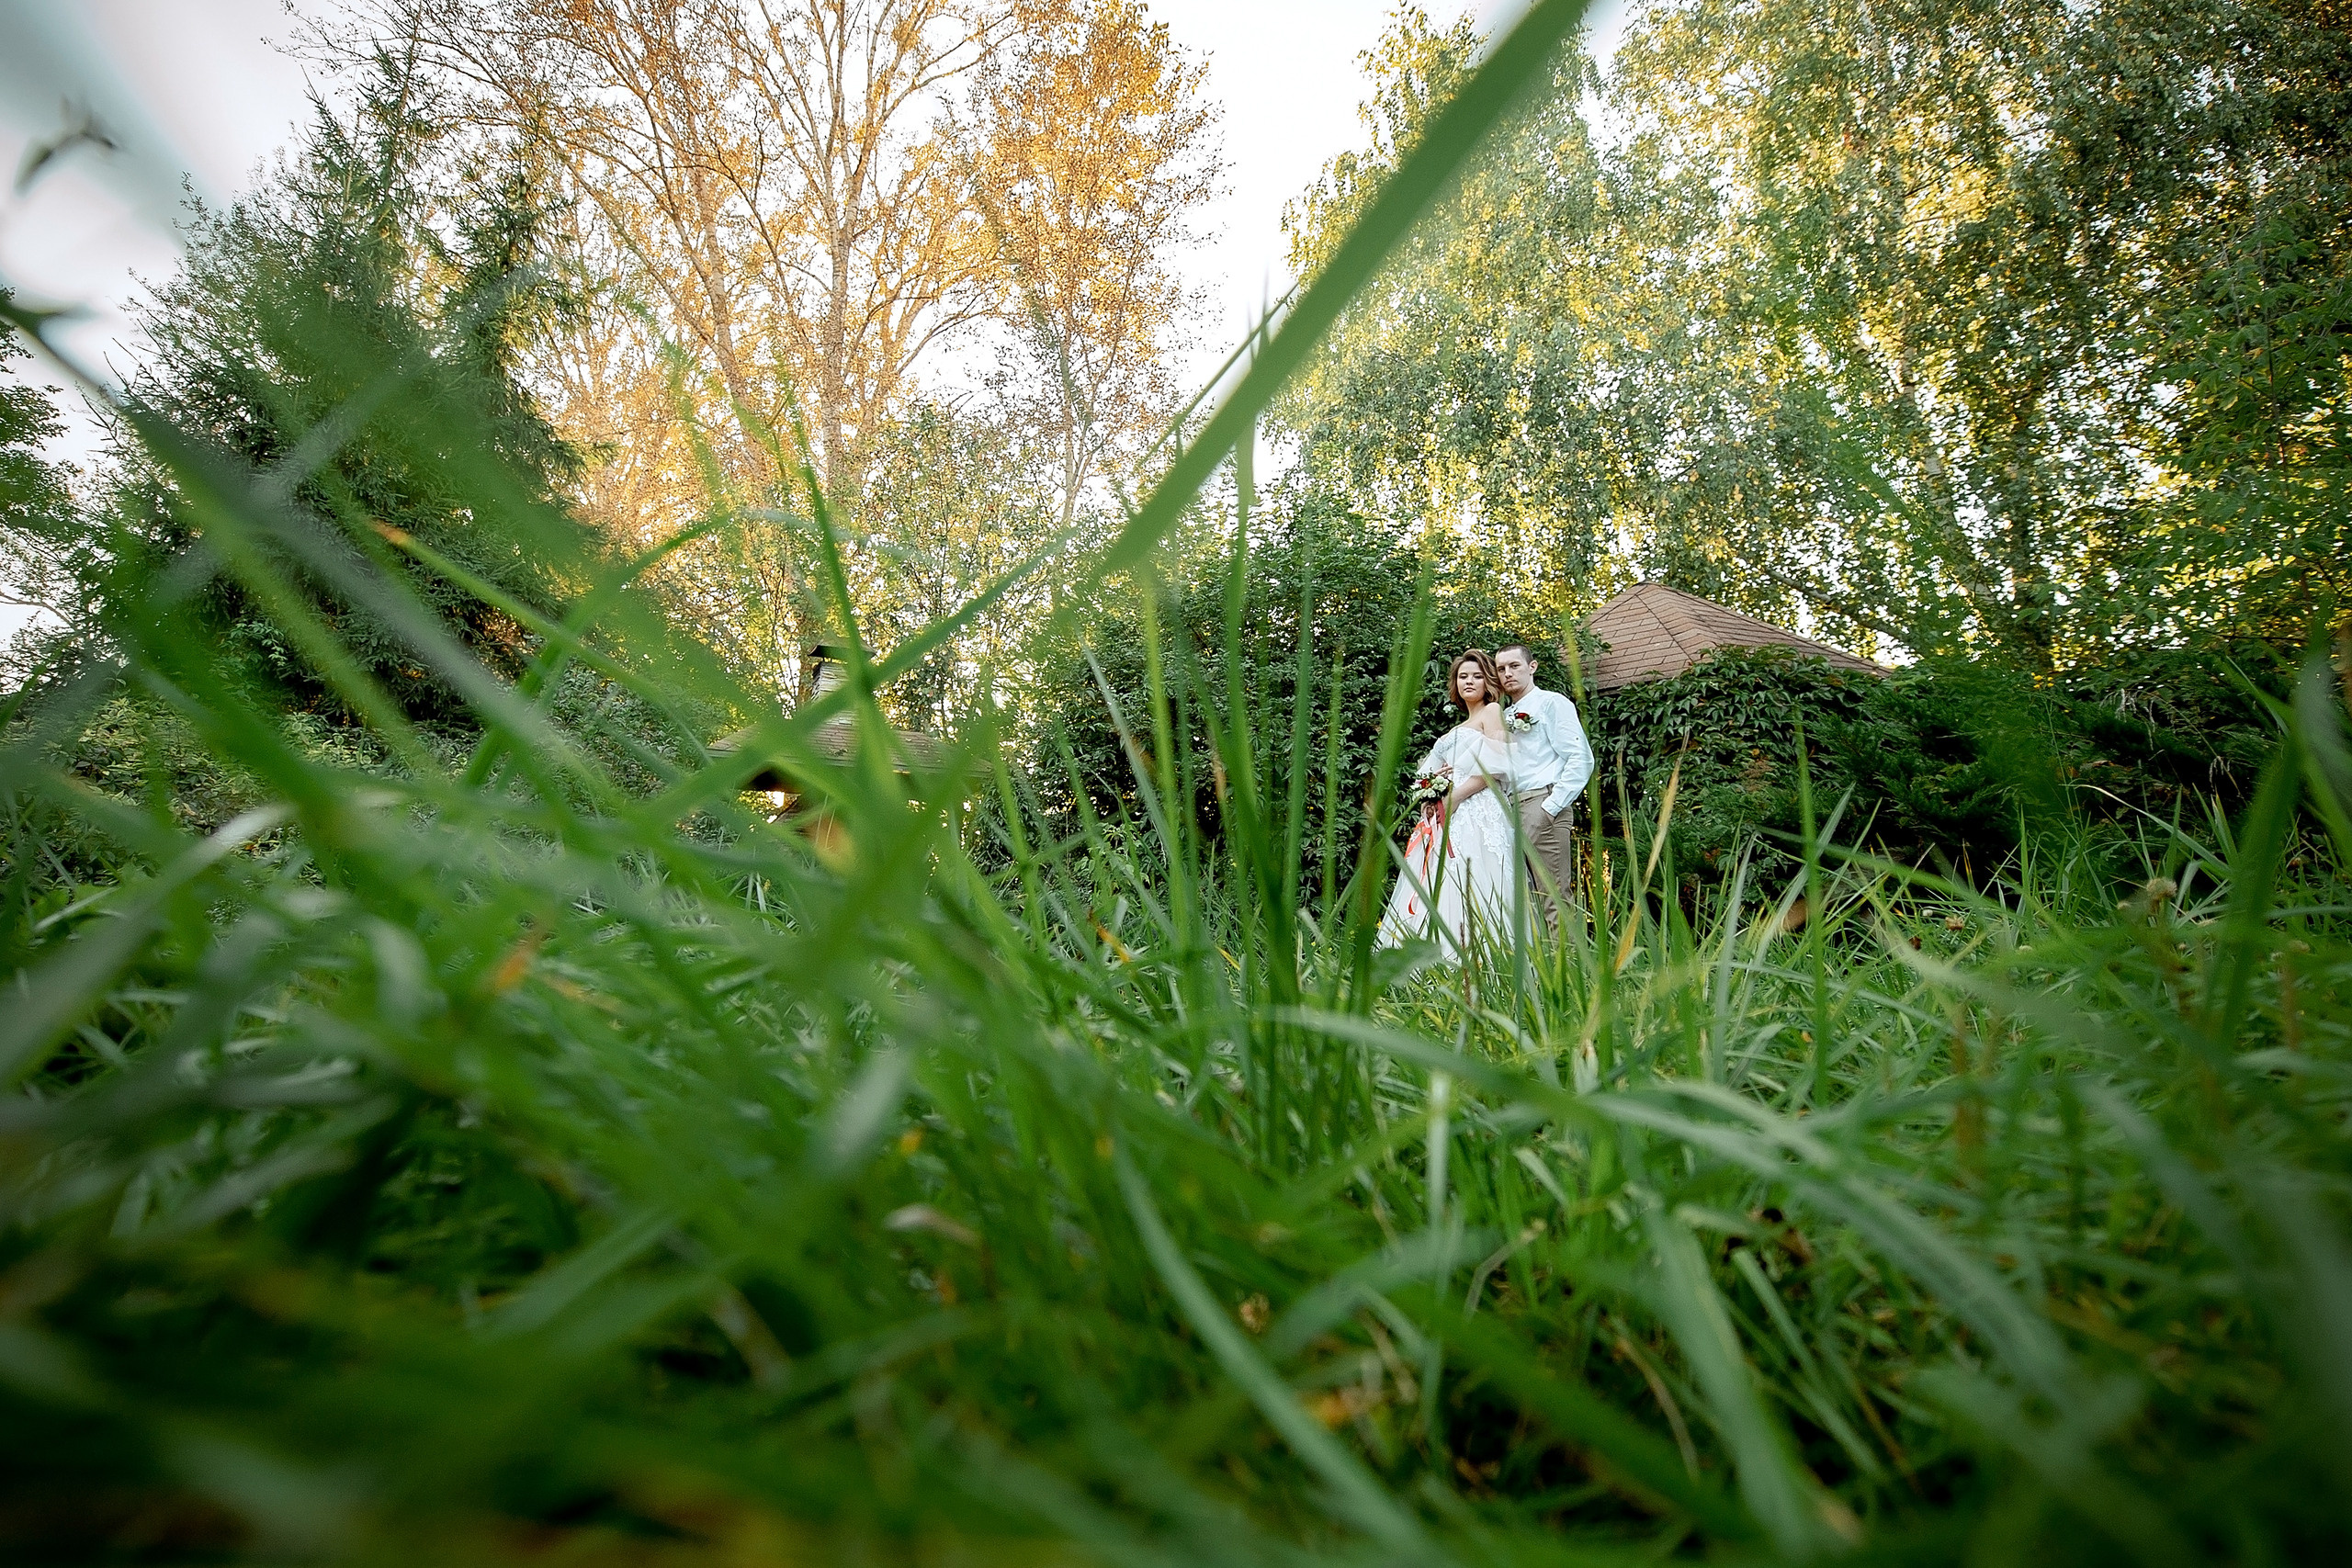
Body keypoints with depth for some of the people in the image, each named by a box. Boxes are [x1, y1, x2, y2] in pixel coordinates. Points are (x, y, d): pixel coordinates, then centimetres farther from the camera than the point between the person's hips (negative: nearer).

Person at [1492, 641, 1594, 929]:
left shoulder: (1551, 703, 3)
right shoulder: (1505, 716, 24)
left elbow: (1581, 760, -7)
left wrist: (1551, 806, -13)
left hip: (1542, 805, -7)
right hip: (1511, 808, 7)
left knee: (1553, 902, -10)